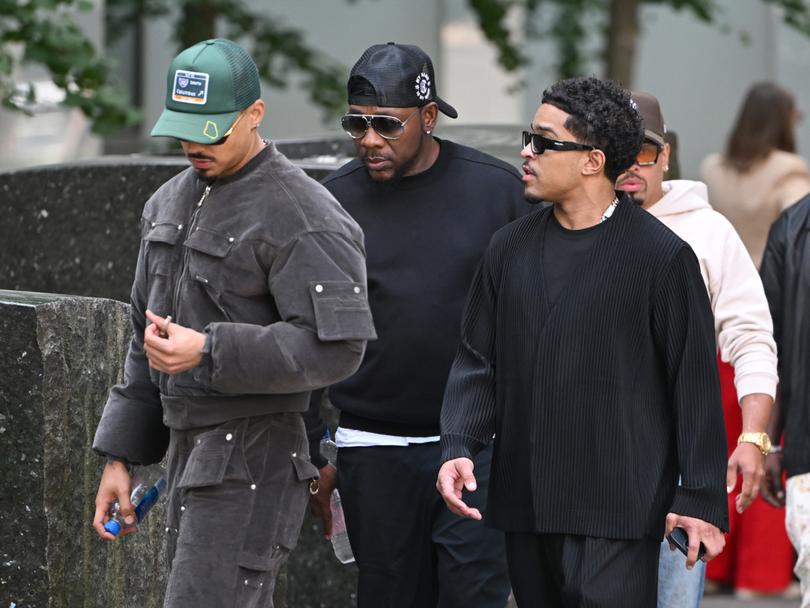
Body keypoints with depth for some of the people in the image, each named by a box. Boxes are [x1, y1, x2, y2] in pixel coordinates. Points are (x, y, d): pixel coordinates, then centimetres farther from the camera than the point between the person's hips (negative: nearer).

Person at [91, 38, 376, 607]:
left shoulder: (301, 215, -14)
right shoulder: (170, 203, 14)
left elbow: (336, 346, -21)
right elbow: (149, 342, 20)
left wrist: (209, 351, -26)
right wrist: (119, 457, 16)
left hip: (252, 466, -9)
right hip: (190, 452, 9)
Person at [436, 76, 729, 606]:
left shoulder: (662, 256, -4)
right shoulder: (511, 248, 11)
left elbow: (695, 384, -4)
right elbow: (477, 360, 13)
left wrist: (700, 499, -7)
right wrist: (458, 446, -5)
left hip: (619, 508, -5)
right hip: (525, 504, 6)